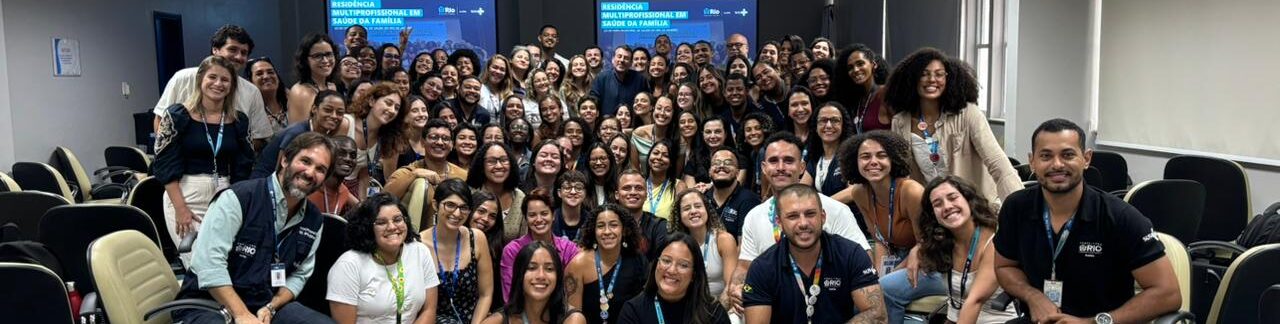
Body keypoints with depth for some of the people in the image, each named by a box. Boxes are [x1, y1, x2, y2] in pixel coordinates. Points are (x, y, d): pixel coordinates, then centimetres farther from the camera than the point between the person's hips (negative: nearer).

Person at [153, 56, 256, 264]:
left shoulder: (239, 121, 8)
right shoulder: (177, 115, -2)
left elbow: (243, 169, 9)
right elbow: (165, 165, -5)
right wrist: (180, 208, -12)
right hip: (185, 197, -3)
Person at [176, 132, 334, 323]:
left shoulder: (314, 222, 5)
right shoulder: (240, 198, -13)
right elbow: (208, 261, -20)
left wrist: (270, 308, -8)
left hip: (266, 306, 5)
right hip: (209, 304, -5)